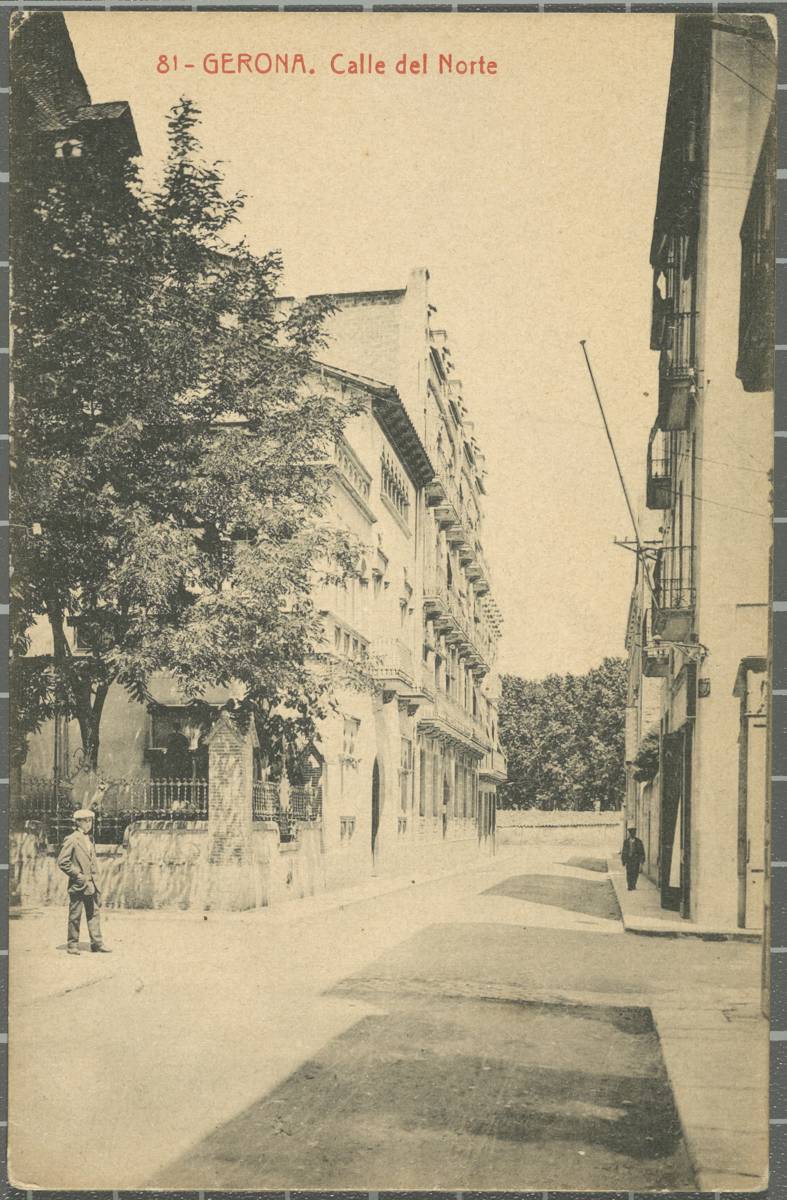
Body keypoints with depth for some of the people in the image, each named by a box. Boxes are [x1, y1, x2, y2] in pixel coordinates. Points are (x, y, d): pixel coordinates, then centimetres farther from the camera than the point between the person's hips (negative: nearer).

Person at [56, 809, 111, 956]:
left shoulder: (90, 839, 14)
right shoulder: (71, 840, -10)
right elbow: (62, 861, -13)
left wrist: (95, 877, 12)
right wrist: (77, 874, -14)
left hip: (92, 884, 7)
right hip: (78, 884, -7)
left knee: (94, 913, 6)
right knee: (75, 916, 2)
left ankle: (97, 943, 8)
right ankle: (73, 944, 10)